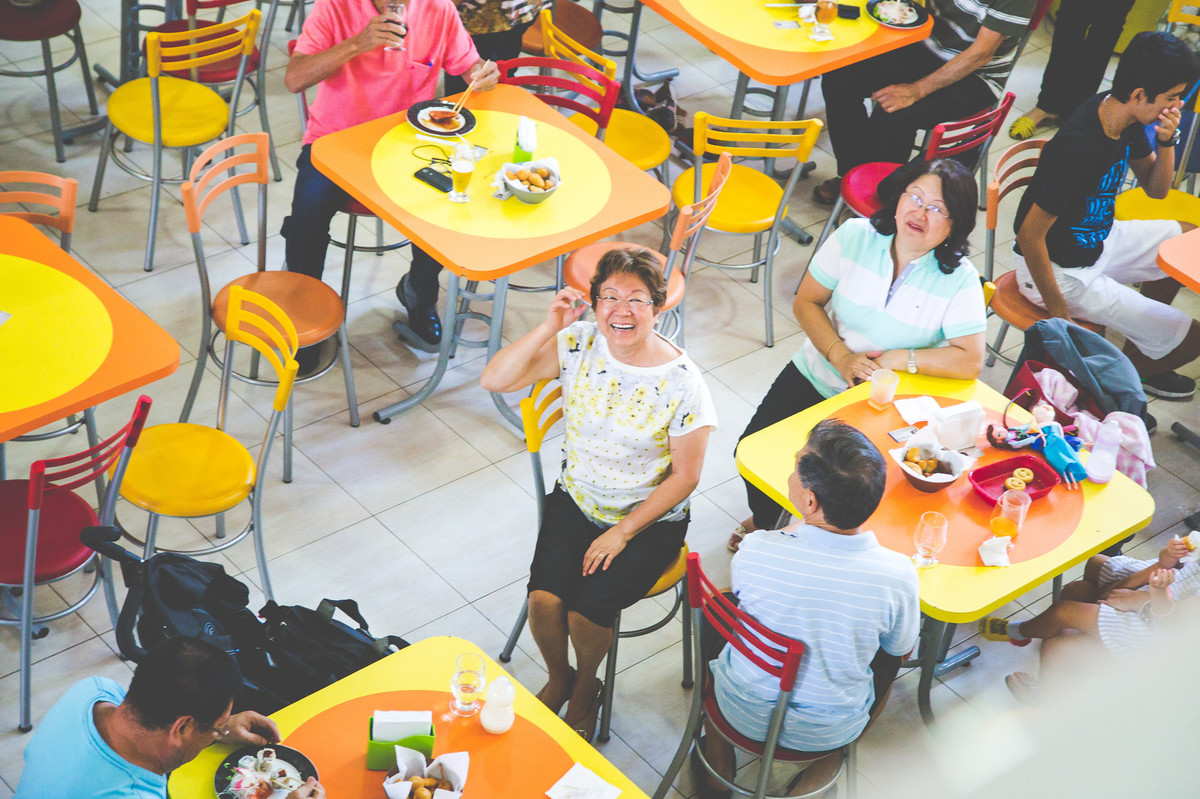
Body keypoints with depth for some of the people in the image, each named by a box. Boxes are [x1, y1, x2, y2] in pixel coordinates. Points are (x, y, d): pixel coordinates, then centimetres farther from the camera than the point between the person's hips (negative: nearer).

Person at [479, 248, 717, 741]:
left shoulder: (681, 380, -17)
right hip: (576, 502, 3)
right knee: (544, 598, -19)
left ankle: (586, 688, 13)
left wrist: (623, 533, -13)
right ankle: (558, 677, 15)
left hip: (649, 520, -3)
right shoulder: (579, 344, -8)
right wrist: (549, 327, -22)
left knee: (586, 609, -22)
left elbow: (684, 476, -10)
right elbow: (494, 381, -13)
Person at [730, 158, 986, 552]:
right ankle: (765, 520, 25)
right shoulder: (855, 236, -8)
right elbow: (806, 302, -2)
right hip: (818, 376, 3)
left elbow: (970, 361, -18)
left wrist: (897, 359, -21)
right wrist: (840, 355, -16)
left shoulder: (960, 279, -14)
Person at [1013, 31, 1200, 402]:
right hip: (1061, 271, -9)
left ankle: (1141, 352, 35)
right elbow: (1030, 236, -30)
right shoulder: (1080, 149, -34)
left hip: (1097, 241, 9)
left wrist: (1166, 141, -14)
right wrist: (1060, 316, -22)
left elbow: (1156, 189, 8)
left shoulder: (1126, 119, -7)